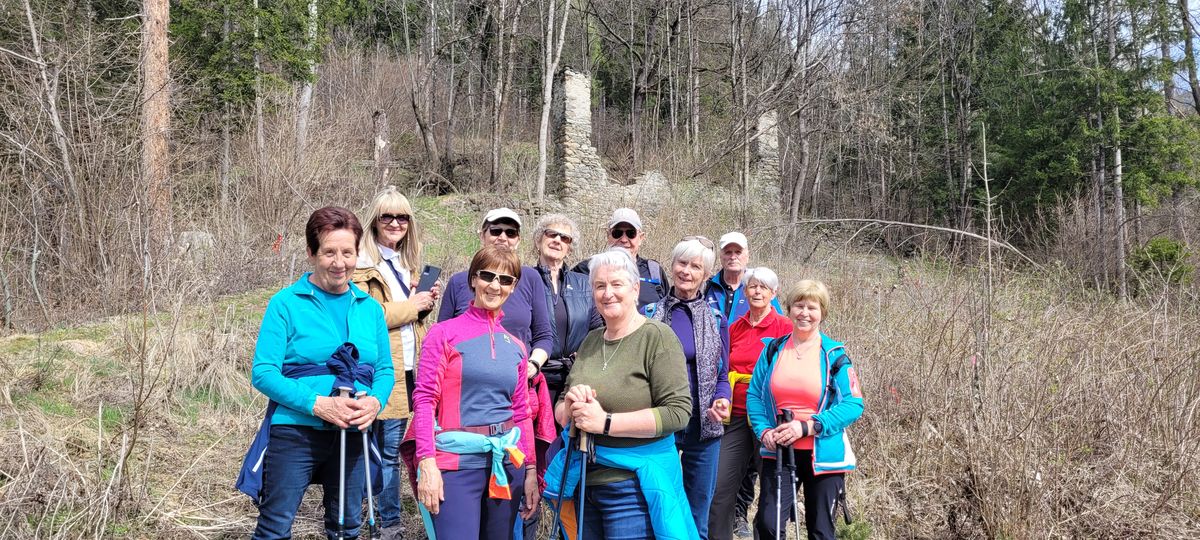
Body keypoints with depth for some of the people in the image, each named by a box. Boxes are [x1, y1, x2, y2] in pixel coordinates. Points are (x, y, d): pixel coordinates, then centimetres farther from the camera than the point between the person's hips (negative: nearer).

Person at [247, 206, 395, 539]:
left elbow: (385, 370, 10)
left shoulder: (370, 308, 8)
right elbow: (263, 373, -11)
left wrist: (375, 402, -12)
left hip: (352, 436, 4)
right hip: (294, 433, -4)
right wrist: (317, 404, -23)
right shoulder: (286, 303, -6)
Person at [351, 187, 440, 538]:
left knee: (390, 449, 12)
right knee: (389, 450, -2)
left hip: (410, 367, 7)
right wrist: (409, 306, -14)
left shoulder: (407, 263, 19)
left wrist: (424, 304, 6)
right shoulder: (362, 263, -7)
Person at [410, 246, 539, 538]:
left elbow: (522, 412, 14)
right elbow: (424, 399, -7)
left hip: (507, 460, 5)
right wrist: (427, 463, -15)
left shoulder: (516, 346, 12)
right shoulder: (444, 333, -2)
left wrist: (531, 469, 9)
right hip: (457, 460, -5)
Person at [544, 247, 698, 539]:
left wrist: (606, 422, -21)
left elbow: (678, 412, -18)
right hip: (584, 481, 6)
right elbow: (560, 412, 16)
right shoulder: (590, 341, 11)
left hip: (636, 484, -6)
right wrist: (570, 407, -9)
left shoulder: (657, 336, -9)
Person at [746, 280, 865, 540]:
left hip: (823, 457, -1)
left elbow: (854, 404, -10)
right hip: (777, 452, 2)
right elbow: (754, 394, 7)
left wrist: (807, 426, -19)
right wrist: (763, 430, -10)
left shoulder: (835, 355, -4)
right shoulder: (773, 349, 5)